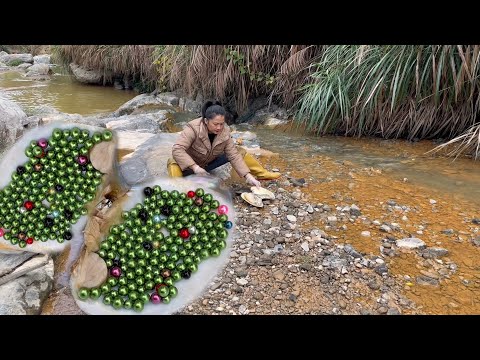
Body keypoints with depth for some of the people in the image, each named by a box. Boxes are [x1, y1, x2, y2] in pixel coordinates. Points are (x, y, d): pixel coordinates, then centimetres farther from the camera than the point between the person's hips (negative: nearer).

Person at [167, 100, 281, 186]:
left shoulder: (224, 131, -19)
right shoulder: (194, 128, -34)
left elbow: (234, 156, -18)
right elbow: (177, 149, -40)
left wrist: (248, 176, -26)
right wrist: (195, 167, -47)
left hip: (209, 162, 4)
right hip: (189, 164, -4)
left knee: (239, 151, -2)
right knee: (174, 164, -38)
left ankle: (262, 174, 10)